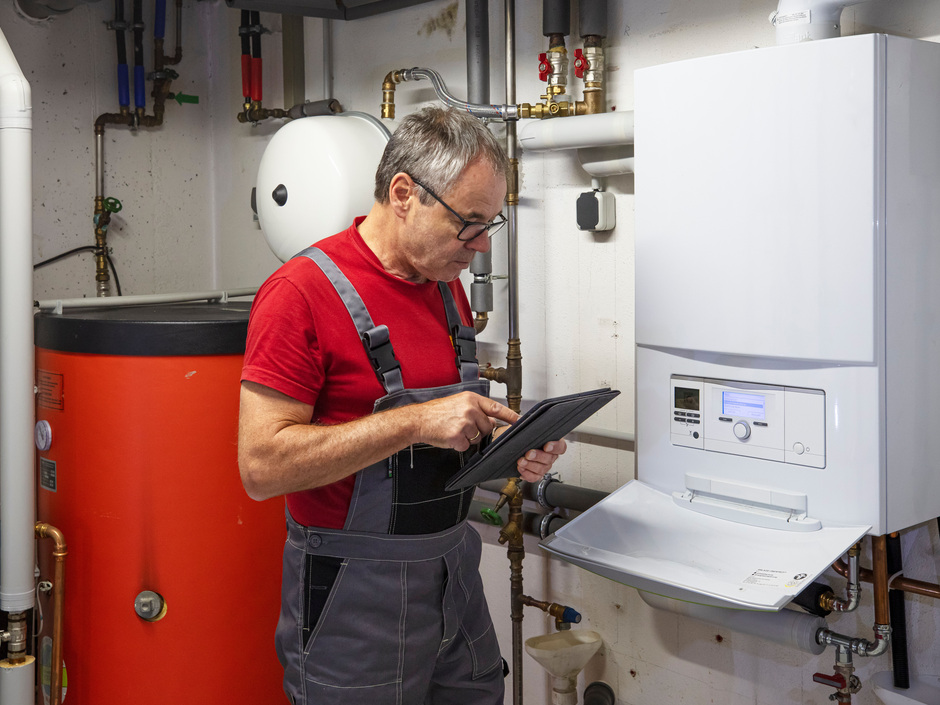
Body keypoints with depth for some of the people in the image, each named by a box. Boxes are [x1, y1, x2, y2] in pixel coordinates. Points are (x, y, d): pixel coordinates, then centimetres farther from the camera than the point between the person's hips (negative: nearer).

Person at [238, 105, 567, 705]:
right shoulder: (304, 291, -17)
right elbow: (262, 465, -23)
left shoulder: (447, 285, 8)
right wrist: (414, 422, -26)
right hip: (356, 594, -7)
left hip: (454, 574, 7)